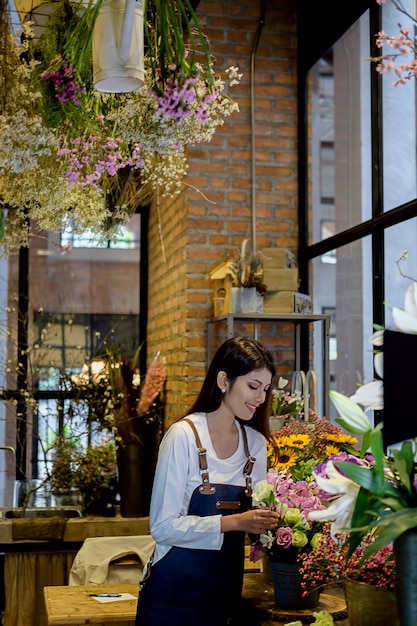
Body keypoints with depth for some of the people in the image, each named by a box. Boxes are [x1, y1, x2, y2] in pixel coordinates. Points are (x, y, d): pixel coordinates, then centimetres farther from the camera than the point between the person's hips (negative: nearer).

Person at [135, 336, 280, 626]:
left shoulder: (255, 442, 3)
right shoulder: (184, 435, -15)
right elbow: (163, 526, -18)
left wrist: (267, 521, -7)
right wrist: (232, 522, -25)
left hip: (227, 590, 5)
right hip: (174, 593, -5)